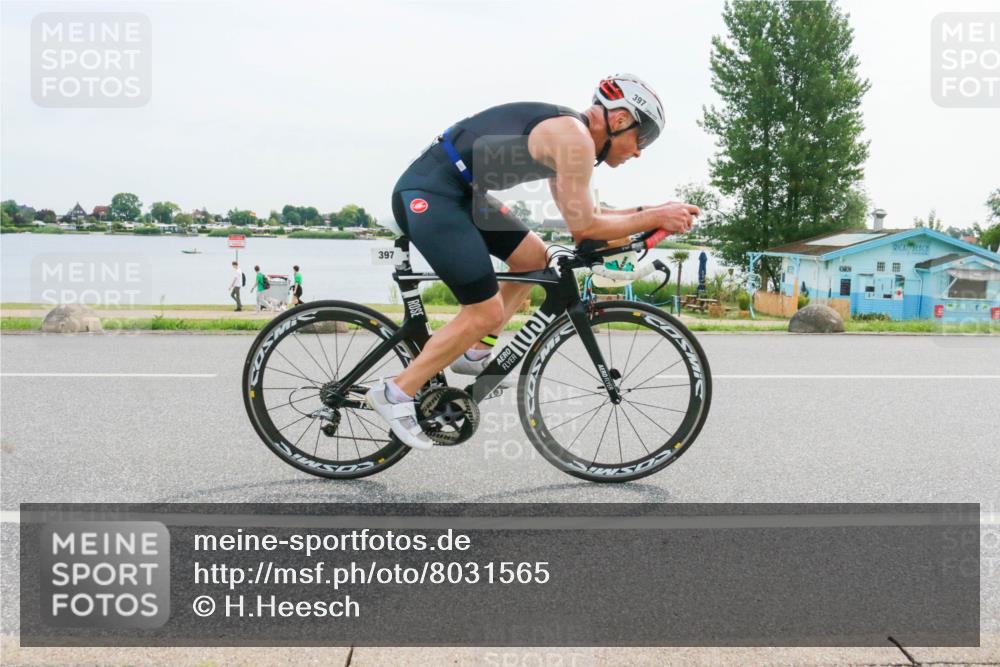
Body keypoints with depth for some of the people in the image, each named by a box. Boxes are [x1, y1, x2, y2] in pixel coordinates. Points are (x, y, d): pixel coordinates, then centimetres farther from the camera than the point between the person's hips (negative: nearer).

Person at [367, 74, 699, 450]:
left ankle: (474, 355, 20)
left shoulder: (565, 132, 16)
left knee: (534, 257, 17)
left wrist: (648, 213, 15)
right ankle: (396, 393, -2)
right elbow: (583, 227, -14)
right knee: (486, 314, -11)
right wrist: (655, 218, -6)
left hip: (457, 192, 11)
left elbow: (578, 217, 20)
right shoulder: (575, 137, -14)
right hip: (427, 196, -11)